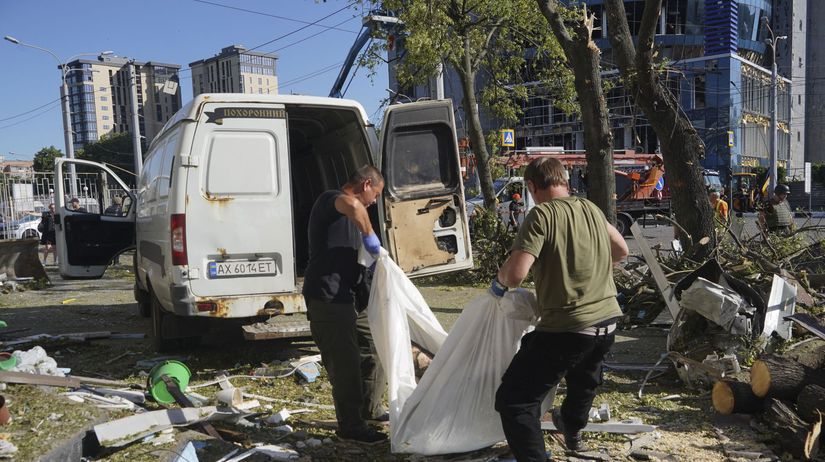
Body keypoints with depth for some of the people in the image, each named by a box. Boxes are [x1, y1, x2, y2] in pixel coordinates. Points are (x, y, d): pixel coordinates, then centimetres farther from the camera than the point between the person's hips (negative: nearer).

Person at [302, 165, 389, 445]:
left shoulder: (349, 215, 22)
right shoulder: (330, 200, -10)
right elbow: (352, 205, -36)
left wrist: (372, 255, 12)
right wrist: (370, 237, -24)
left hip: (350, 297, 10)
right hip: (327, 298, -10)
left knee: (372, 350, 18)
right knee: (345, 364, -5)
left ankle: (371, 409, 34)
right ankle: (351, 427, 8)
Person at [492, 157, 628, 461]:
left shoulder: (542, 214, -14)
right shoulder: (591, 209, 8)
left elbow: (516, 274, -23)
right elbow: (621, 251, 23)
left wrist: (499, 281, -1)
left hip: (567, 328, -8)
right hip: (607, 321, 8)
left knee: (513, 400, -1)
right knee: (585, 377, 36)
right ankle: (573, 430, 62)